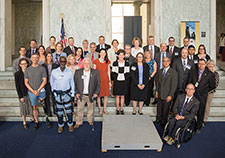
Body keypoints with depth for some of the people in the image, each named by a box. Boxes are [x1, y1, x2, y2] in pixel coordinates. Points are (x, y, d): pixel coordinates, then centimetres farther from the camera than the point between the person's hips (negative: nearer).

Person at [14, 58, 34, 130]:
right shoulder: (17, 74, -9)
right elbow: (17, 86, -8)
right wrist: (20, 96, -10)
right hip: (22, 94, -2)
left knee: (31, 106, 12)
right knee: (24, 108, 8)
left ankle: (31, 118, 35)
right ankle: (24, 123, 22)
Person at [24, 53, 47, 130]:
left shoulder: (42, 68, -3)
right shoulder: (27, 70, 2)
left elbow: (44, 81, -4)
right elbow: (26, 82, 1)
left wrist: (38, 90, -12)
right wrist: (33, 91, -11)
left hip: (41, 91, -1)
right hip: (31, 92, 1)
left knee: (44, 106, 4)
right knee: (34, 107, 9)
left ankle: (42, 100, 36)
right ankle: (36, 122, 21)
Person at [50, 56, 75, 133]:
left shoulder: (69, 72, -3)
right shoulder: (54, 72, -3)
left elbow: (72, 84, 4)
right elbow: (51, 82, 11)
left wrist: (72, 95, 3)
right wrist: (53, 92, 9)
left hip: (67, 93, 0)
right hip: (58, 94, 0)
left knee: (68, 110, 5)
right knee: (59, 111, 9)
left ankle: (70, 124, 22)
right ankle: (60, 125, 24)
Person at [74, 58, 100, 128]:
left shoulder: (95, 72, -3)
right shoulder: (78, 72, 0)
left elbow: (98, 84, 0)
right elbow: (75, 83, 3)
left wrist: (96, 93, -9)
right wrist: (76, 93, -6)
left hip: (91, 95, 0)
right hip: (81, 95, 0)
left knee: (91, 108, 13)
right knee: (79, 109, 6)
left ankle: (90, 120, 34)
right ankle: (78, 122, 21)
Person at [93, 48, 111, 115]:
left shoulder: (107, 62, 7)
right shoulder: (96, 61, -2)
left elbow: (108, 72, 11)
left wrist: (109, 81, 8)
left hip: (105, 80, 3)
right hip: (98, 79, -3)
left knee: (106, 95, 4)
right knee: (99, 95, 2)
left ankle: (104, 108, 21)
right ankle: (100, 110, 14)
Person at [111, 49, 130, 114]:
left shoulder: (127, 63, 3)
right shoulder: (115, 63, 0)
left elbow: (127, 73, 5)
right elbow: (113, 73, 2)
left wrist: (126, 81, -4)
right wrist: (113, 80, -7)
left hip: (124, 81, 1)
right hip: (117, 81, -1)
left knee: (122, 96, 7)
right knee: (117, 96, 4)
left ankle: (122, 109, 16)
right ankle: (117, 109, 15)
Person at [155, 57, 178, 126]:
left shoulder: (173, 72, -9)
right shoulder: (160, 71, 8)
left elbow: (174, 85, -11)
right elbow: (157, 81, 17)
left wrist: (170, 95, -15)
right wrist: (157, 91, 8)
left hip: (167, 96, -4)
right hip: (160, 95, 4)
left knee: (165, 110, 8)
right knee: (159, 108, 13)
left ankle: (164, 122, 26)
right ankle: (158, 119, 33)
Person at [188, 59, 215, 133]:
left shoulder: (210, 74, -7)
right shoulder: (193, 71, 1)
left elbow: (212, 87, 2)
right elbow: (189, 82, 6)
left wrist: (205, 91, 4)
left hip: (202, 96, -1)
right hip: (192, 94, 2)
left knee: (200, 113, 10)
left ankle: (198, 127, 28)